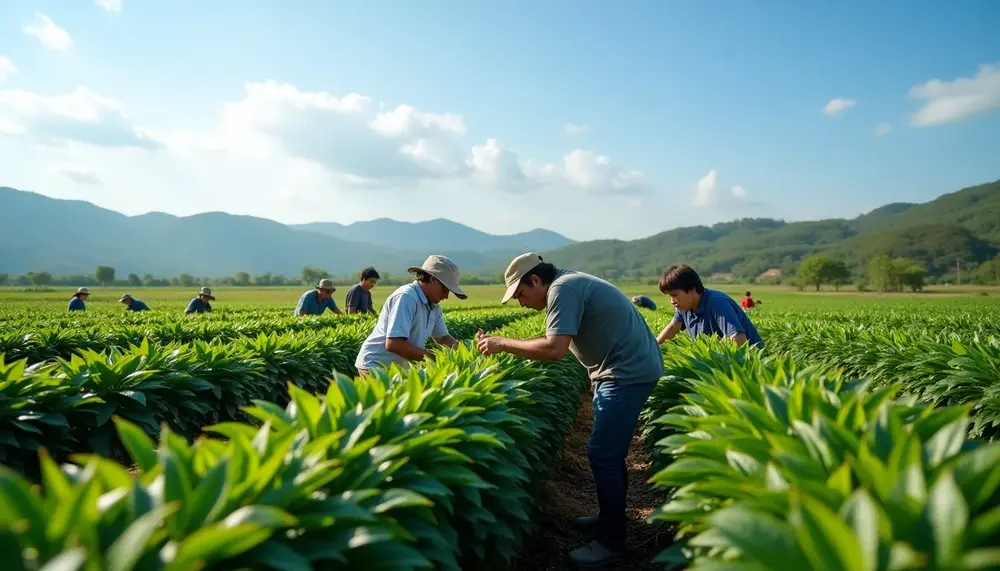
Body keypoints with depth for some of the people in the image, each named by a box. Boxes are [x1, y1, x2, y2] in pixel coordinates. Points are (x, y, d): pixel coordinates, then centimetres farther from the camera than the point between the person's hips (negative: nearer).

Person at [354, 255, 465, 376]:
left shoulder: (434, 306, 5)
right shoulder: (406, 297, -22)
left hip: (399, 367, 9)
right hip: (375, 366, -9)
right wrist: (431, 356, -24)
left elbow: (443, 338, 16)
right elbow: (393, 343, -31)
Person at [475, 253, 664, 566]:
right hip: (625, 369, 11)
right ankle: (610, 517, 34)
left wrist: (503, 344, -19)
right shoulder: (568, 283, 13)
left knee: (602, 453, -5)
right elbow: (556, 339, 12)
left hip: (629, 372, -11)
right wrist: (510, 346, 3)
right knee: (610, 450, 19)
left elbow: (554, 349, -28)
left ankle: (610, 541, 7)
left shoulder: (562, 288, -19)